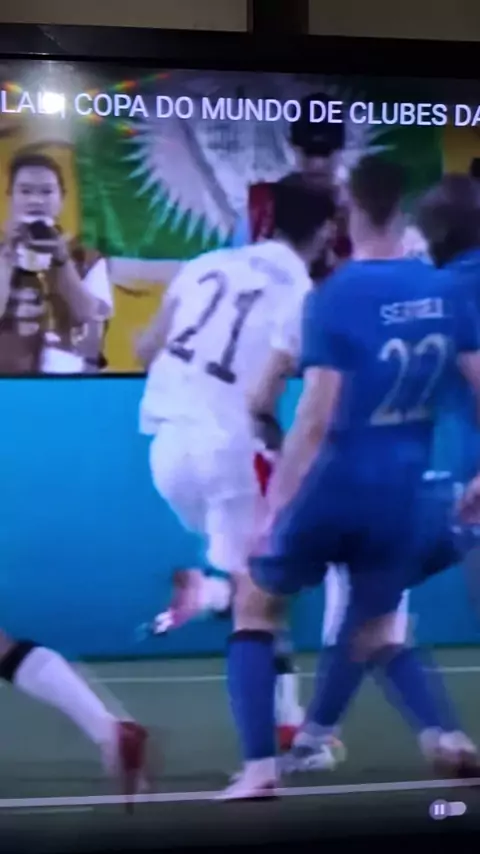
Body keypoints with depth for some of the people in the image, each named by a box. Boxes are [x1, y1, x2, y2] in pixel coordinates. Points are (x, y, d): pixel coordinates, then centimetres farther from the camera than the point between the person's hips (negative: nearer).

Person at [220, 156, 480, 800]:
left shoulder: (333, 297, -13)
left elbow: (315, 420, -18)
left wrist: (275, 506, -12)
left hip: (336, 485, -5)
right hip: (402, 494, 5)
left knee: (257, 607, 16)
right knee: (374, 629, 26)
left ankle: (260, 768, 5)